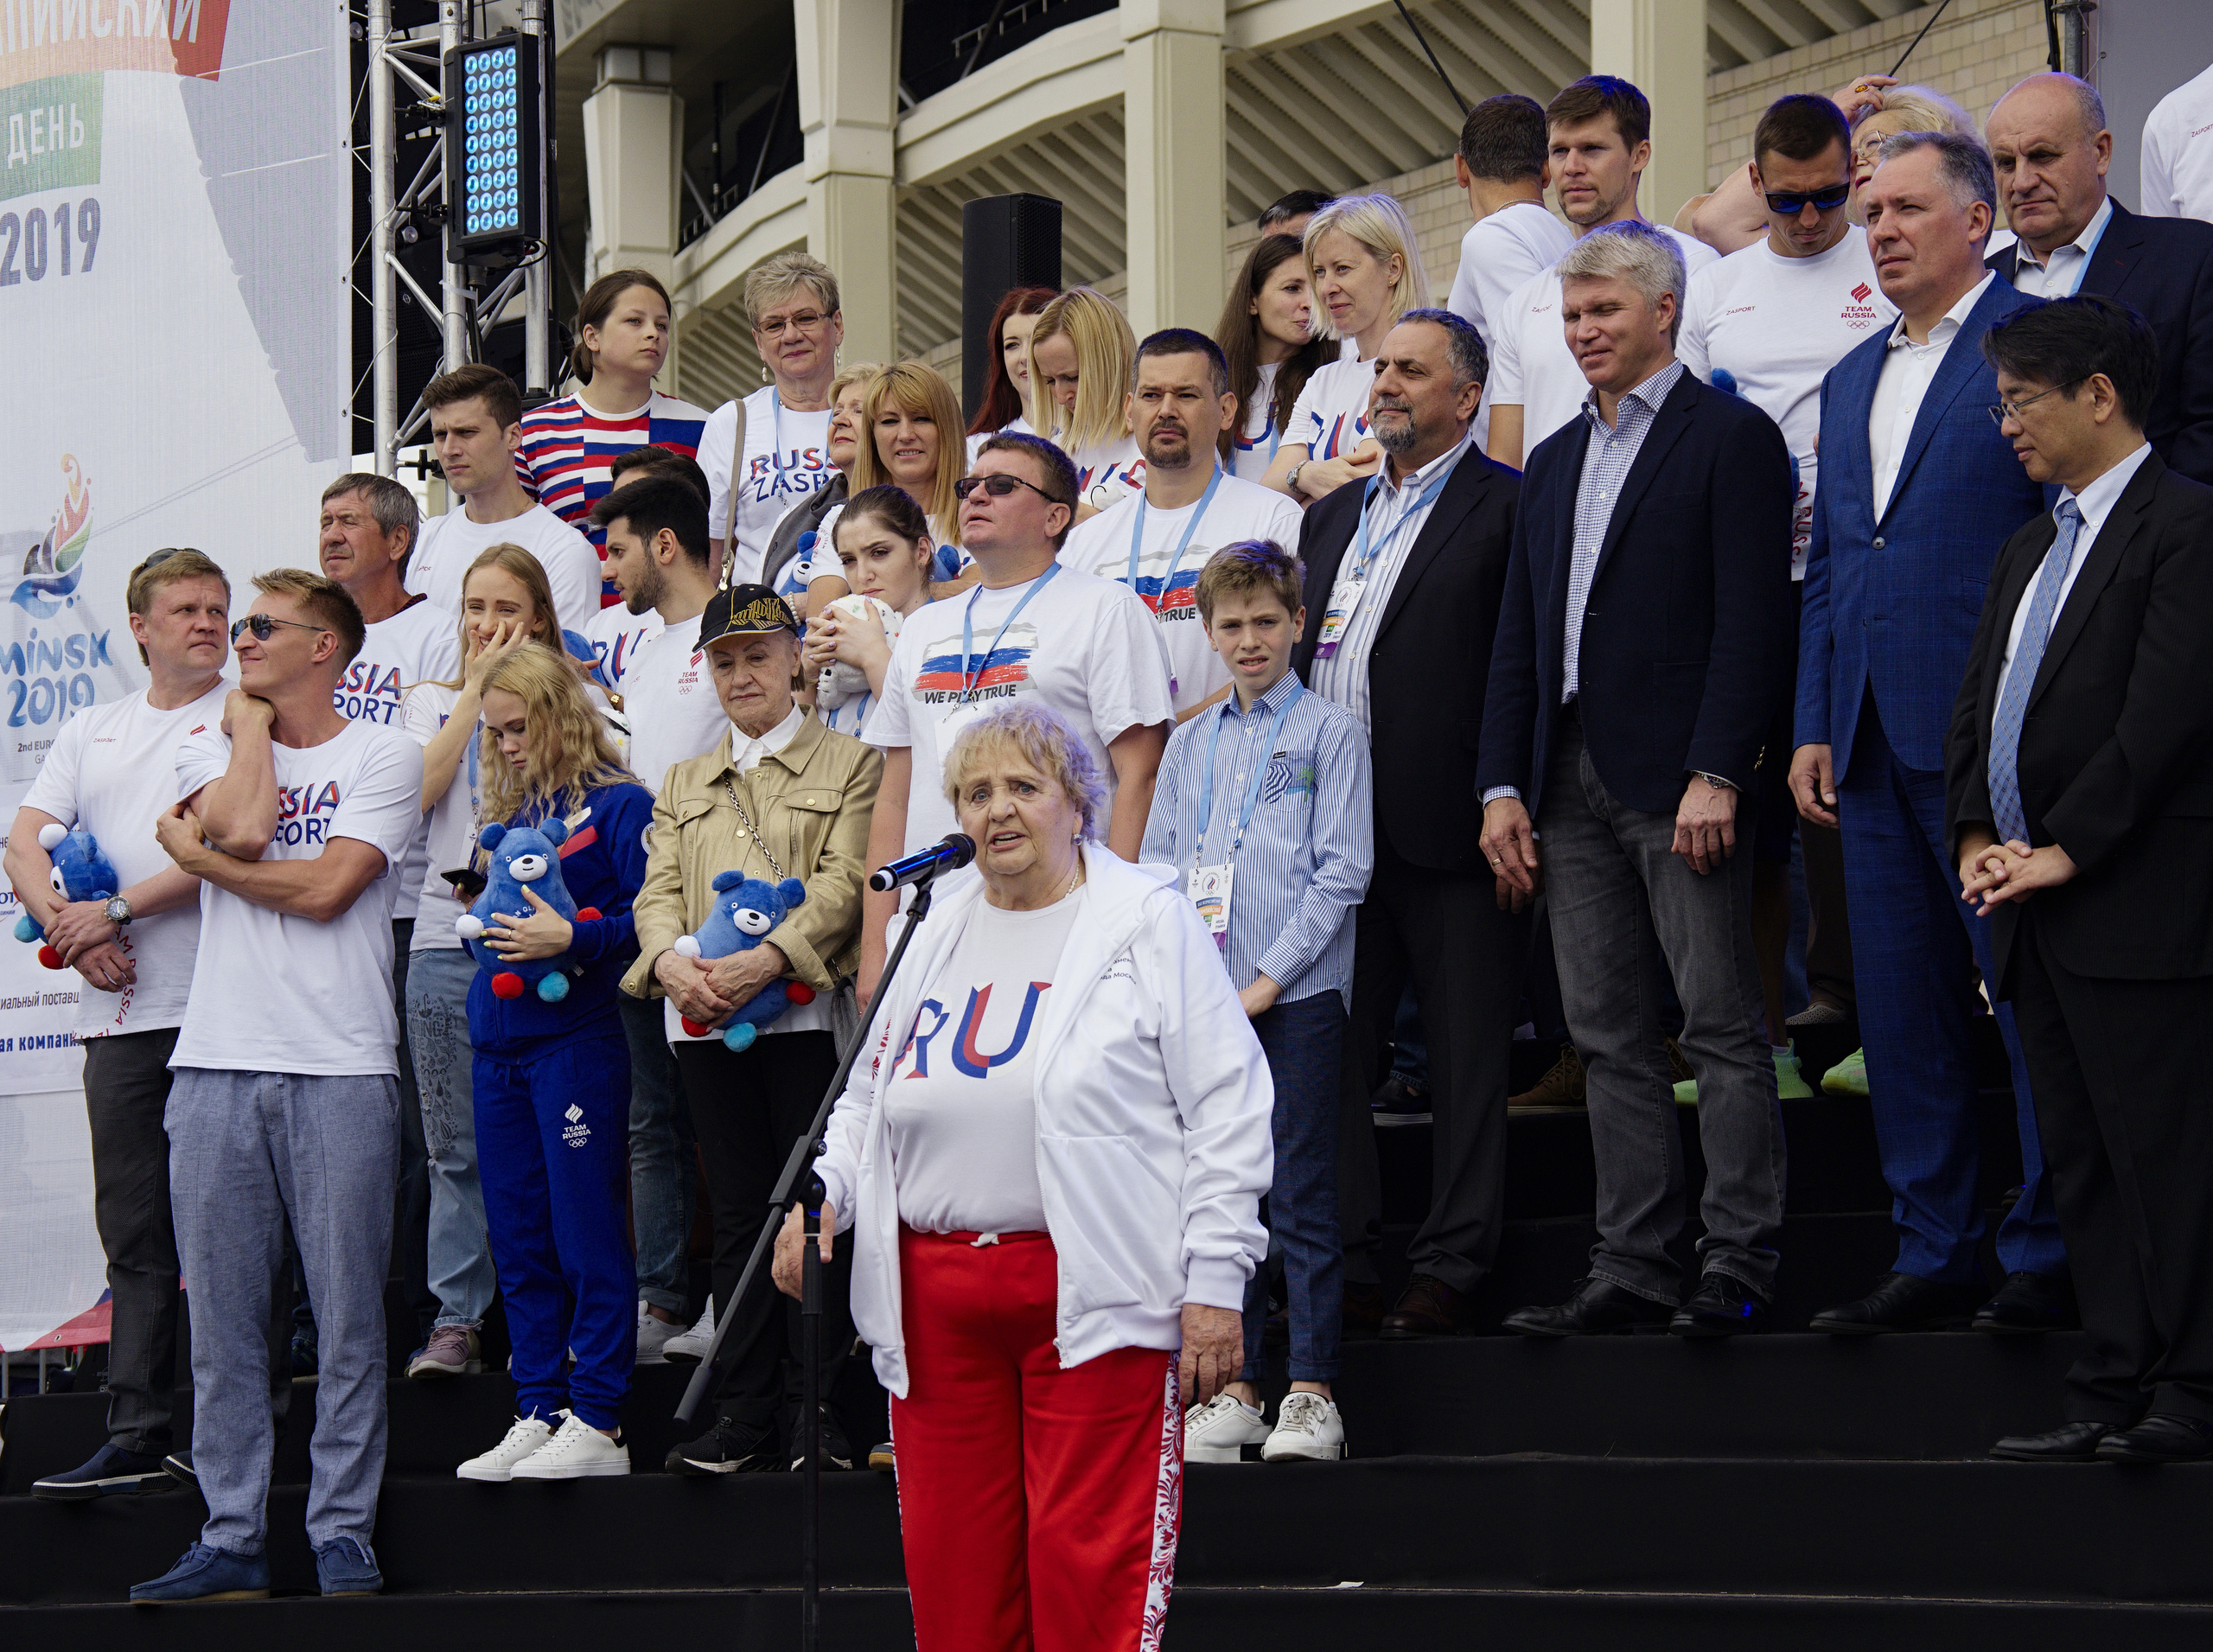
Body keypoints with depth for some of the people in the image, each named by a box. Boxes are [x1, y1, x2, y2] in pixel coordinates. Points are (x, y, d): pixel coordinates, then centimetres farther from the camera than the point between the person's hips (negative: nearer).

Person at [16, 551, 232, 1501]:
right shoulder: (89, 734, 19)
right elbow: (24, 844, 10)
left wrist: (117, 910, -12)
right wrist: (71, 931, -8)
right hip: (120, 1013, 5)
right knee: (134, 1234, 4)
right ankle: (136, 1439, 6)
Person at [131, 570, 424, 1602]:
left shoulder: (383, 755, 3)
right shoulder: (208, 744, 15)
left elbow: (328, 887, -10)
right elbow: (244, 827, -7)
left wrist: (192, 855, -2)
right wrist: (251, 721, 6)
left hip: (340, 1066, -3)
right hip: (216, 1061, 4)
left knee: (349, 1314, -2)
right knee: (222, 1317, 3)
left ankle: (343, 1535, 3)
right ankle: (231, 1540, 8)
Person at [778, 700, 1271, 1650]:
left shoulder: (1150, 920, 1)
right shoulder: (940, 932, 17)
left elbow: (1227, 1109, -2)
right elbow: (870, 1098, 26)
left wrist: (1215, 1286, -8)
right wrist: (823, 1196, 6)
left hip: (1093, 1294, -5)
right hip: (937, 1299, 5)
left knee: (1090, 1573, -8)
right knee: (951, 1571, 5)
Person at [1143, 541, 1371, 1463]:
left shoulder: (1330, 734, 1)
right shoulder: (1189, 746, 15)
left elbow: (1342, 873, -5)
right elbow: (1158, 869, 15)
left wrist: (1269, 979, -11)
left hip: (1296, 996, -5)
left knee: (1302, 1197, -4)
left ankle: (1311, 1396, -2)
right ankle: (1235, 1390, 12)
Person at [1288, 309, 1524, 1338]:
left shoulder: (1506, 509, -3)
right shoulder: (1333, 516, 19)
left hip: (1445, 828, -7)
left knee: (1465, 1059, 0)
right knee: (1332, 1050, 7)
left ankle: (1448, 1271, 4)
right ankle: (1341, 1265, 12)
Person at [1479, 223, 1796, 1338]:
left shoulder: (1732, 439, -2)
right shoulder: (1556, 461, 20)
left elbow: (1753, 621, -10)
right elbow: (1517, 641, 19)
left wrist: (1717, 775, -18)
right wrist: (1503, 785, 9)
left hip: (1679, 779, -7)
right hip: (1571, 784, 7)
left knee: (1722, 1026, -4)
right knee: (1610, 1037, 7)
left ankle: (1738, 1265, -3)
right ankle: (1631, 1266, 9)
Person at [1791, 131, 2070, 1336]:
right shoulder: (1851, 380, 20)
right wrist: (1813, 725, 13)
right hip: (1873, 734, 7)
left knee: (2031, 997, -4)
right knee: (1903, 1010, 8)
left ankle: (2052, 1252, 2)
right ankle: (1933, 1255, 13)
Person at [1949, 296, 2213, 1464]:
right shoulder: (2030, 551, 21)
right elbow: (1978, 707, 20)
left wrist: (2067, 845, -16)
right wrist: (1976, 834, 4)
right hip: (2037, 909, 9)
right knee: (2080, 1161, 9)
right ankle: (2113, 1392, 12)